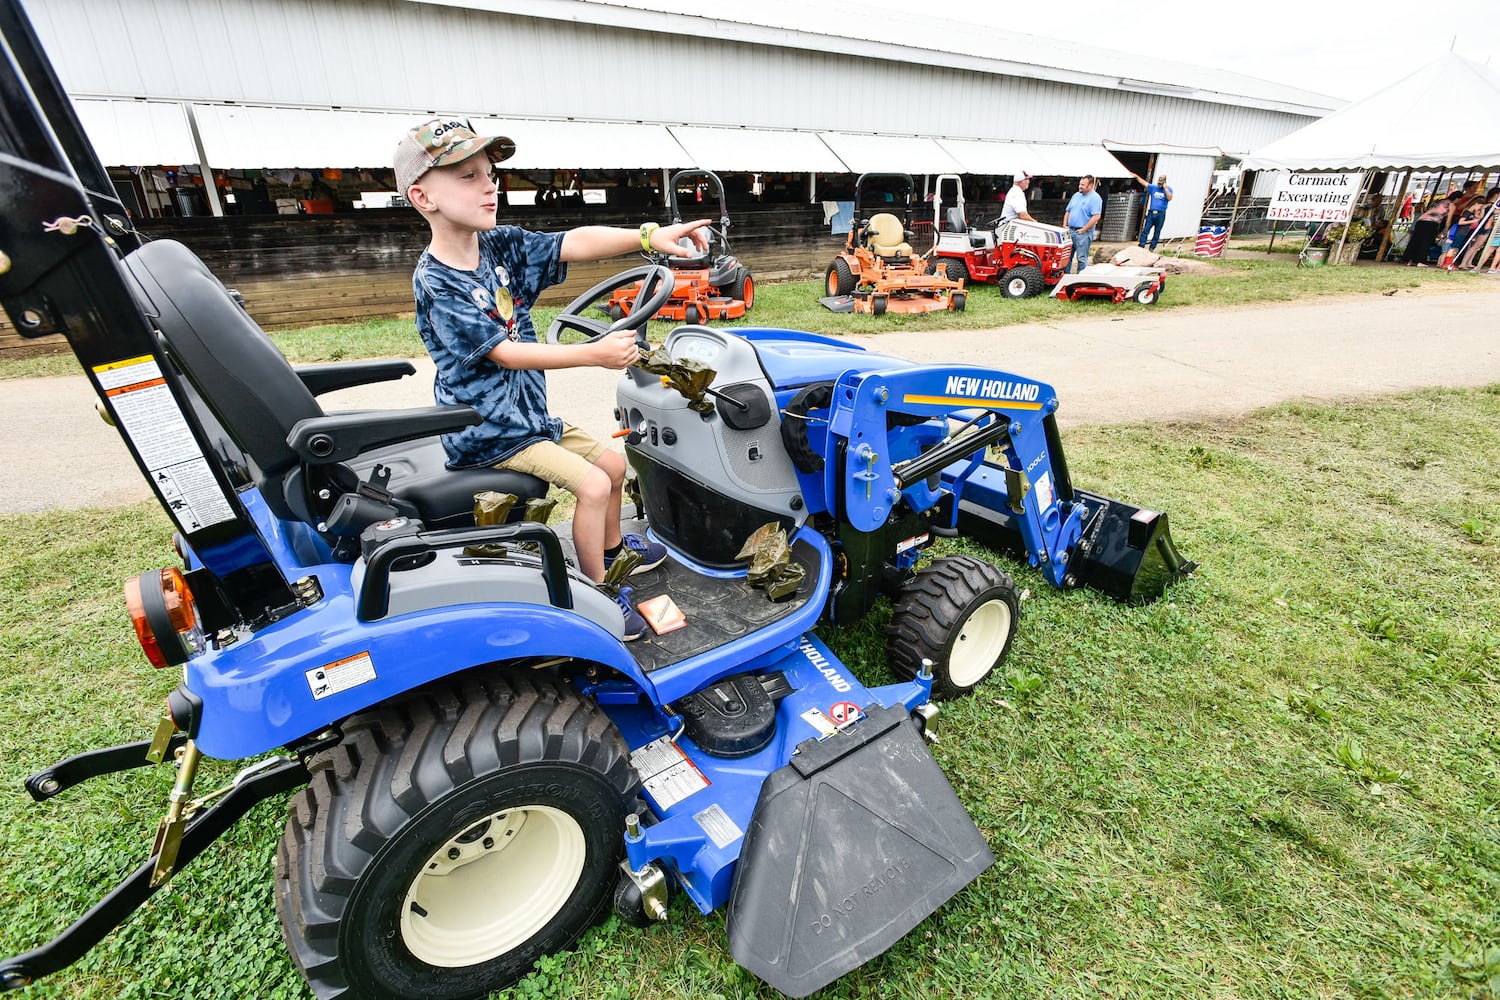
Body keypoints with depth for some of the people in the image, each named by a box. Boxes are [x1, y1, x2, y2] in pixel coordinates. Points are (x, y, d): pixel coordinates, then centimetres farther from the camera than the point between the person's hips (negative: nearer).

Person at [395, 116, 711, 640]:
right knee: (592, 483, -17)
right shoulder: (436, 283, -18)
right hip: (487, 431, -8)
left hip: (527, 412, 8)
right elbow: (505, 353, -25)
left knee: (613, 462, 12)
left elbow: (576, 243, -13)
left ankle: (611, 548, 36)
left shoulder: (502, 245, 1)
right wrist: (594, 354, -32)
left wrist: (648, 236, -27)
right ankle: (597, 592, 0)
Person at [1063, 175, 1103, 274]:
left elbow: (1096, 217, -17)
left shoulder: (1095, 198, -9)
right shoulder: (1076, 195, 14)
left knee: (1081, 258, -3)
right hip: (1070, 231, 7)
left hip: (1083, 233, -7)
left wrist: (1083, 230, -18)